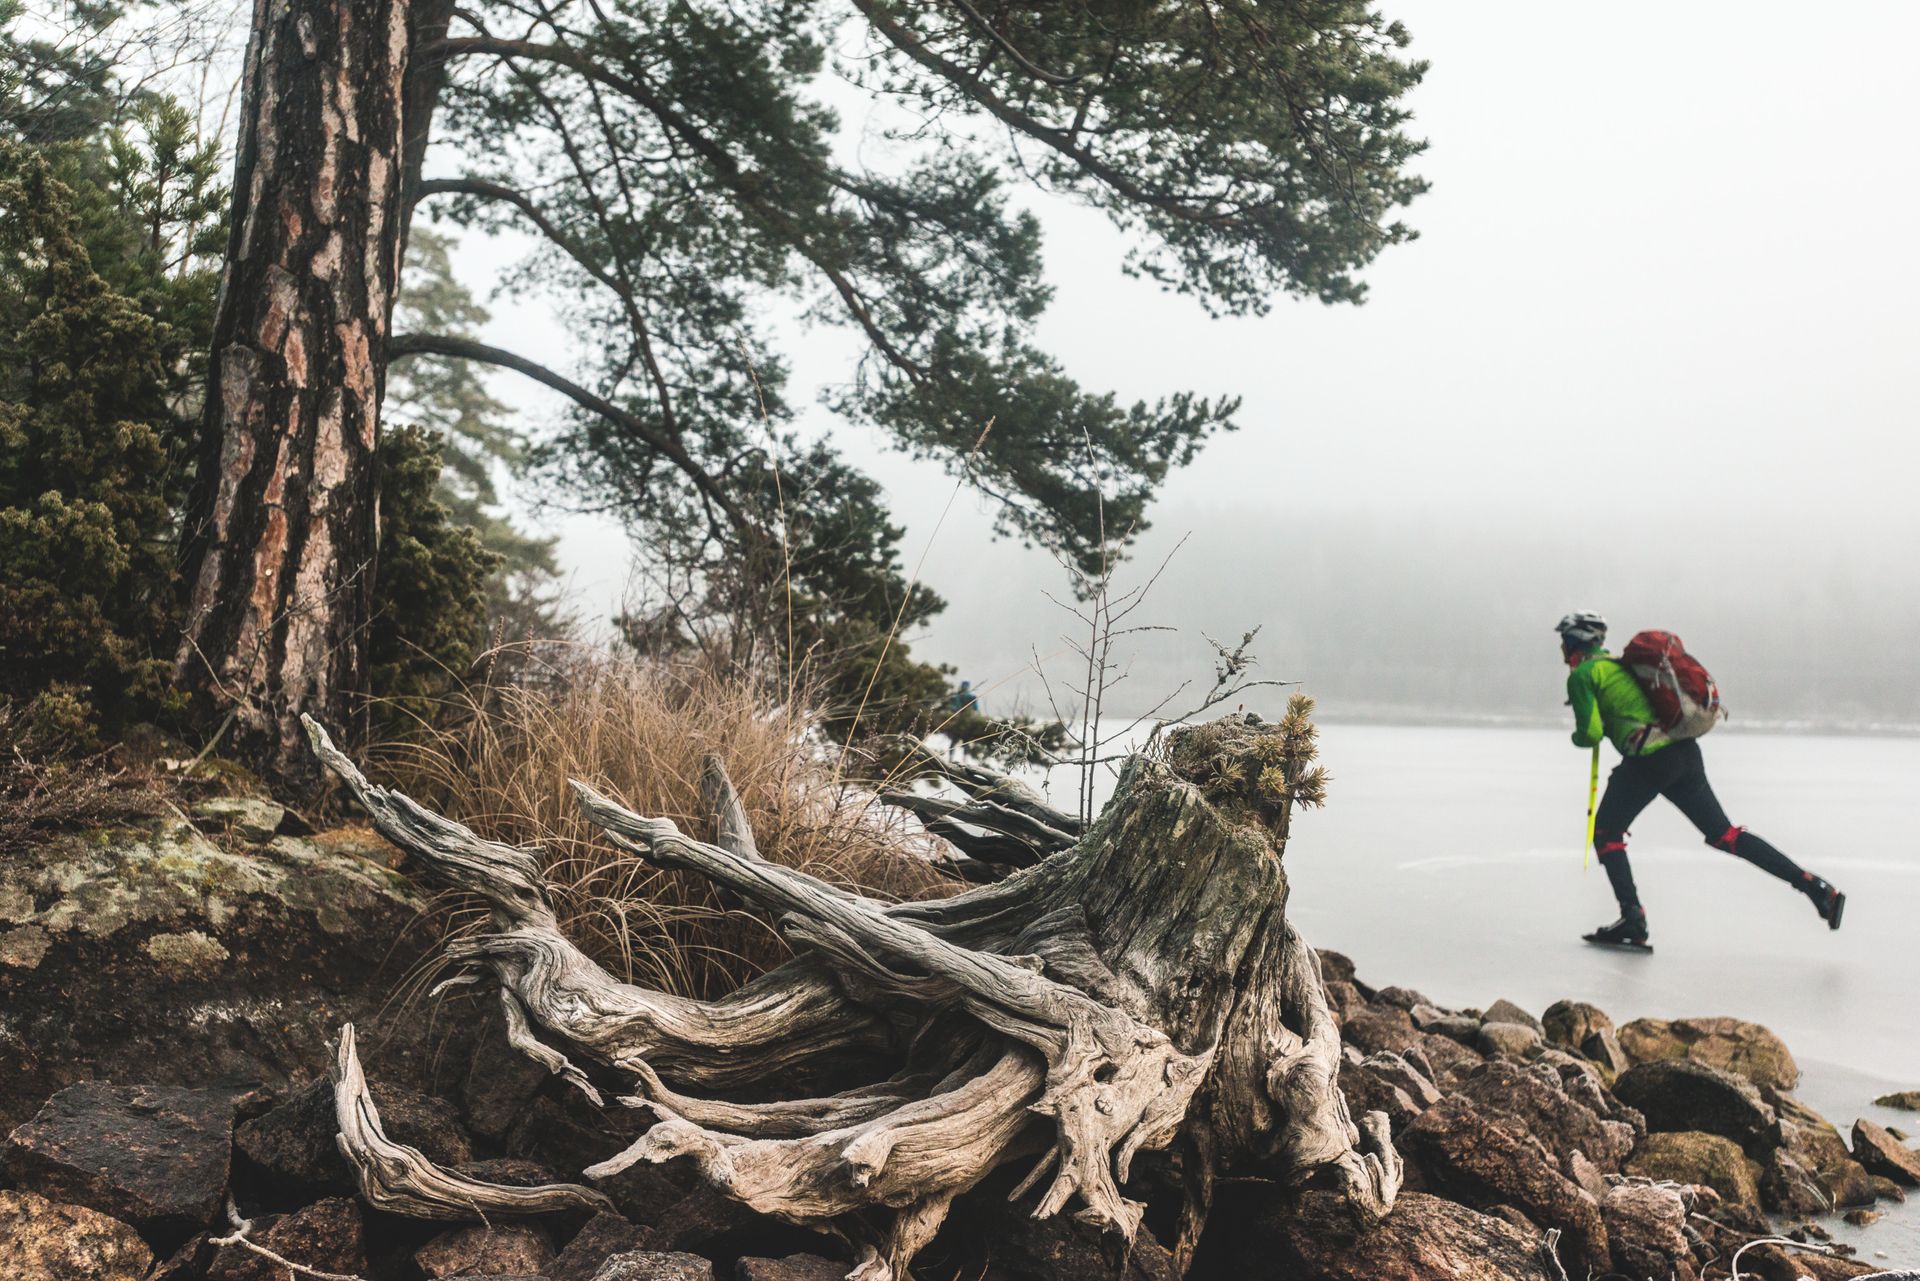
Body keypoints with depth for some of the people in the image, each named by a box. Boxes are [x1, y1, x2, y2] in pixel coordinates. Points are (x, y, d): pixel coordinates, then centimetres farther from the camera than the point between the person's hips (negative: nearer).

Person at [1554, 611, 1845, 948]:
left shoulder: (1581, 675, -2)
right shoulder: (1619, 664, 24)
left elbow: (1591, 733, -8)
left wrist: (1577, 737, 12)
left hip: (1649, 761, -8)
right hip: (1685, 751, 8)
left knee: (1606, 832, 7)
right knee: (1723, 834, 13)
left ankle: (1632, 919, -2)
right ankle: (1814, 886, 9)